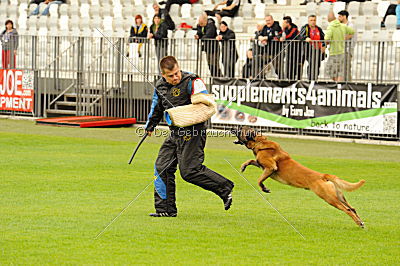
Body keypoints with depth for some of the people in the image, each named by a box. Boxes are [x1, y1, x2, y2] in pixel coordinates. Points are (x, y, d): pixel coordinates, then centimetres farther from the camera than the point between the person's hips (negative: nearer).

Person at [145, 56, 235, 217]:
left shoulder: (192, 82, -12)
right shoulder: (160, 86, 11)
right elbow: (156, 108, 29)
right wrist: (150, 126, 39)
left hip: (192, 132, -8)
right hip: (174, 134, 8)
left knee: (189, 170, -14)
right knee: (162, 167, 5)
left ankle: (224, 188, 1)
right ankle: (165, 209, 12)